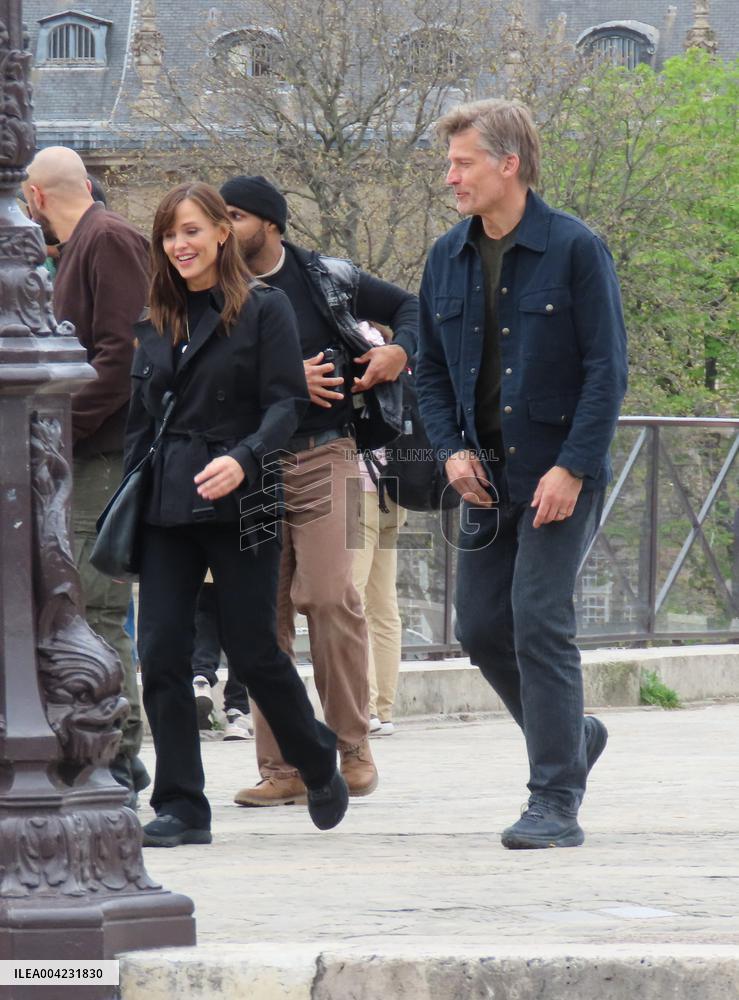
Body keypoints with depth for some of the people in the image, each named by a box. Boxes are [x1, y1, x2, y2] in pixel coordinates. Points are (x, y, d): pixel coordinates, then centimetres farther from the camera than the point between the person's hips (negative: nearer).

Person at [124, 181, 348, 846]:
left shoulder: (264, 310, -1)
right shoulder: (154, 324, 14)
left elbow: (287, 405, -8)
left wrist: (242, 459, -24)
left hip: (240, 507, -5)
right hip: (165, 509, 5)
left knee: (252, 649, -1)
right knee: (161, 652, -4)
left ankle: (320, 767, 24)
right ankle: (181, 808, 2)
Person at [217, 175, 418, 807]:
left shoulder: (327, 278, 5)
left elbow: (408, 306, 18)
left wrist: (399, 352, -2)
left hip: (324, 456, -2)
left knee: (330, 595, -13)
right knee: (262, 609, -1)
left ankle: (353, 748, 0)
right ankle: (280, 767, 4)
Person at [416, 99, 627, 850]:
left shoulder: (575, 250, -9)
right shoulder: (448, 260, 8)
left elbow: (607, 367, -10)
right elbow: (432, 368, 17)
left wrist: (572, 467, -17)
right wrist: (452, 448, 1)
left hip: (561, 476, -6)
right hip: (488, 477, 6)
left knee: (539, 620, -11)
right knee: (480, 626, 6)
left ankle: (555, 804, -5)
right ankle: (571, 736, 30)